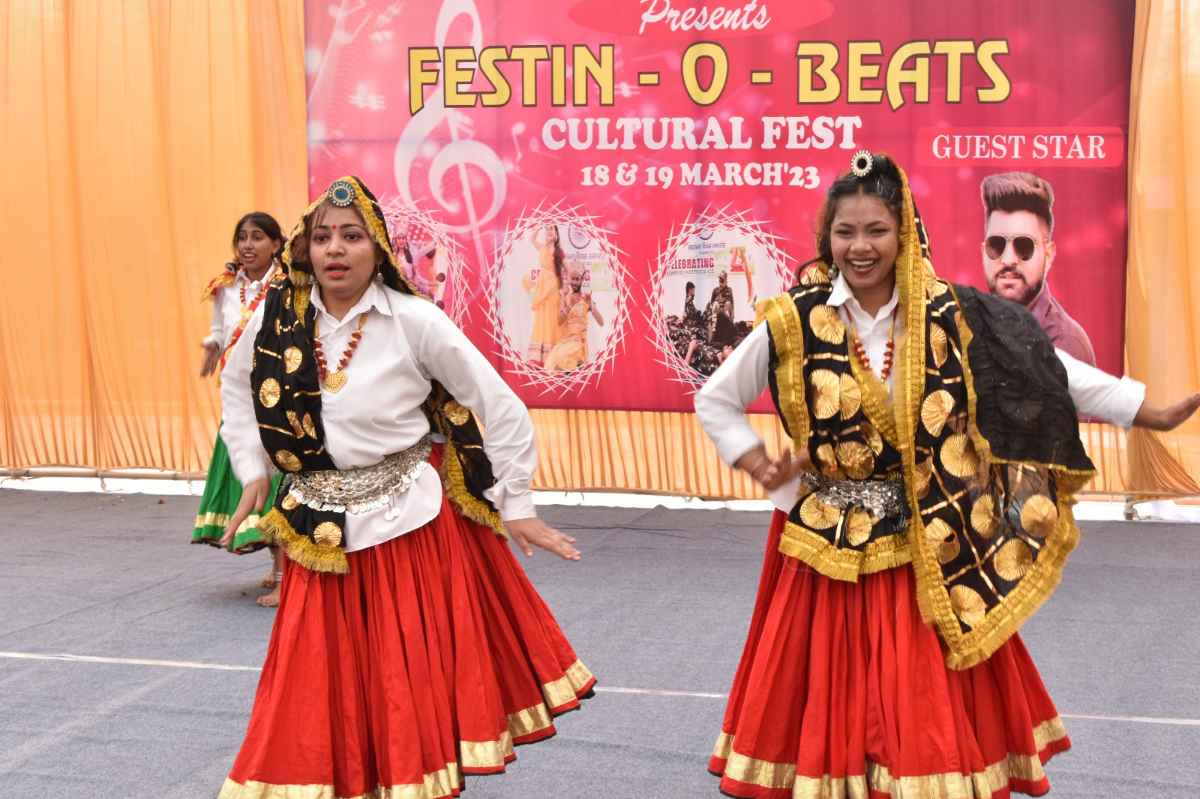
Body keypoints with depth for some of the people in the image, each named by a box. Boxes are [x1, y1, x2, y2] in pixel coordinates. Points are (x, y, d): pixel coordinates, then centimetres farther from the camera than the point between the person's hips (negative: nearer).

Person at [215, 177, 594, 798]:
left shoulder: (414, 320, -13)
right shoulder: (277, 318, -2)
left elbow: (501, 408, -7)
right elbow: (237, 387, 19)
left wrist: (516, 505, -3)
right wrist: (252, 469, 11)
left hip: (409, 522, -3)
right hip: (320, 532, 3)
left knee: (416, 682, 4)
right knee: (320, 689, 8)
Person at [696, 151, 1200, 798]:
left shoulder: (947, 316, -4)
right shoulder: (793, 324, -7)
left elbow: (1045, 371, 2)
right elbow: (715, 402, 5)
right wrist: (763, 471, -6)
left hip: (927, 546, 1)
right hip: (827, 542, -1)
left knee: (930, 702, 6)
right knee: (827, 698, 8)